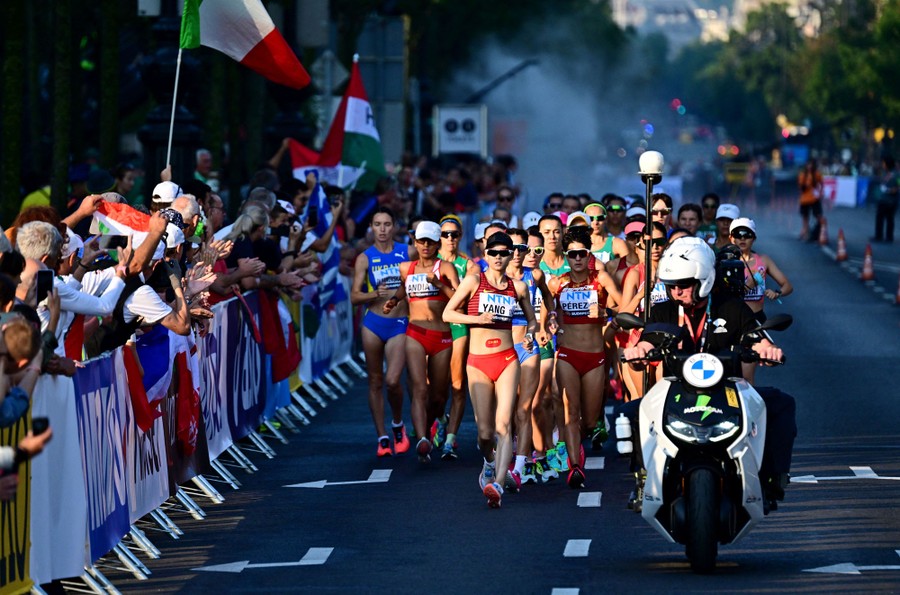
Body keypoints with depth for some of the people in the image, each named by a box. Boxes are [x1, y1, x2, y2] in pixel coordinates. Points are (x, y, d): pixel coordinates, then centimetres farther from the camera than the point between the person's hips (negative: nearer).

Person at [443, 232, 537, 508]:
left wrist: (530, 335, -1)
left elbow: (532, 321, 21)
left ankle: (497, 483, -22)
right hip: (478, 362, -1)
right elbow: (447, 314, 2)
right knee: (485, 431, -2)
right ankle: (490, 463, 32)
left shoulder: (518, 287, 8)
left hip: (507, 360, 1)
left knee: (503, 423, -15)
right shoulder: (474, 281, 2)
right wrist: (477, 318, -13)